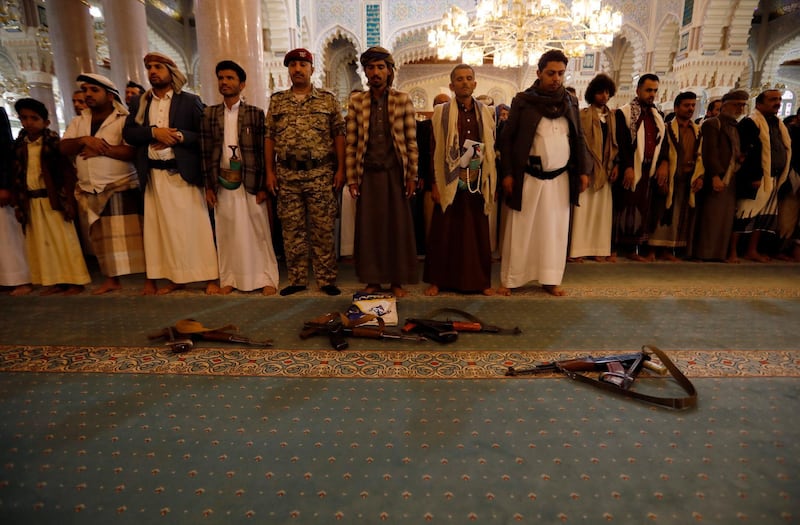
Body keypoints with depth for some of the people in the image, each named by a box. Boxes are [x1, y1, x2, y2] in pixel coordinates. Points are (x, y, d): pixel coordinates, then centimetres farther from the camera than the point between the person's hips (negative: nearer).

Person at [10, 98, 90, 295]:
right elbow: (17, 176, 11)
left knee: (64, 240, -1)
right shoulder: (20, 145, 8)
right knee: (42, 242, 8)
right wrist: (19, 203, 7)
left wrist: (68, 200, -15)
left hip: (53, 199, -5)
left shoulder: (53, 142, -5)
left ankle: (75, 281, 6)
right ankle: (54, 281, 15)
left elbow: (68, 172, -9)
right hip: (31, 201, 5)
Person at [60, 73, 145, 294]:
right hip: (89, 192, 6)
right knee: (102, 239, 11)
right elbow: (64, 148, 5)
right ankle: (112, 279, 20)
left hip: (121, 189, -6)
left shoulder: (125, 120, -4)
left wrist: (103, 149, -16)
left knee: (128, 237, -9)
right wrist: (84, 140, -13)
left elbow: (134, 152, -15)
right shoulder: (78, 122, 16)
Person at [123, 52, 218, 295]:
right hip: (154, 174, 4)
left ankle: (210, 277, -2)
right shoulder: (140, 103, 15)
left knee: (195, 225, -6)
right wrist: (154, 131, -11)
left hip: (183, 172, -4)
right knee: (165, 227, 5)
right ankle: (176, 278, 12)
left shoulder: (190, 101, 4)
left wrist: (178, 136, -16)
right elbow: (128, 133, 5)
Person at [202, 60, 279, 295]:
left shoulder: (255, 113, 2)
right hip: (223, 182, 3)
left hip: (250, 181, -3)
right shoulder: (209, 114, 10)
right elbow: (206, 151, 8)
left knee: (258, 232, 0)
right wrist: (209, 186, 2)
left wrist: (262, 186, -7)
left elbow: (263, 150, -2)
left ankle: (266, 278, 8)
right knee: (227, 233, 7)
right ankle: (229, 279, 17)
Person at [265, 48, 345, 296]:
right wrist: (270, 171, 4)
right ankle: (297, 279, 16)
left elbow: (339, 135, 3)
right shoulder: (277, 101, 11)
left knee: (323, 229, 0)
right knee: (292, 230, 6)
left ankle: (327, 279, 10)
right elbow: (270, 138, 10)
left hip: (320, 174, -2)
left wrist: (340, 169, -4)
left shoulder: (328, 99, 6)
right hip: (287, 175, 2)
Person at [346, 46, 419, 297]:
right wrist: (351, 178, 0)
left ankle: (397, 280, 14)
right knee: (369, 227, 4)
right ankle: (372, 280, 15)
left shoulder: (403, 100, 3)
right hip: (368, 174, 1)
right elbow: (351, 144, 4)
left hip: (395, 173, -1)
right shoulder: (356, 102, 6)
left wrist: (412, 176, -3)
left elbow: (411, 142, 1)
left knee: (397, 226, 3)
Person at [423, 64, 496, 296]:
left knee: (478, 232, 6)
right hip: (450, 182, -2)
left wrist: (492, 183, 7)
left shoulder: (486, 112, 10)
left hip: (478, 182, 2)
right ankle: (437, 280, 13)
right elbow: (435, 150, 0)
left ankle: (480, 280, 17)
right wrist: (434, 184, -5)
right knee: (444, 232, 2)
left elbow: (492, 149, 11)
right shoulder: (441, 112, 2)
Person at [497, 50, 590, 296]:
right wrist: (507, 173, -10)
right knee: (520, 230, 2)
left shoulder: (570, 101, 9)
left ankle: (550, 279, 18)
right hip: (528, 177, -4)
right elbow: (507, 138, -4)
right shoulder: (523, 100, -3)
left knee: (555, 230, 8)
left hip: (560, 177, 4)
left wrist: (583, 170, 5)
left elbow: (579, 138, 12)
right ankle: (509, 280, 12)